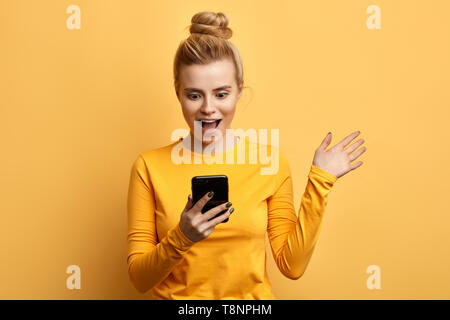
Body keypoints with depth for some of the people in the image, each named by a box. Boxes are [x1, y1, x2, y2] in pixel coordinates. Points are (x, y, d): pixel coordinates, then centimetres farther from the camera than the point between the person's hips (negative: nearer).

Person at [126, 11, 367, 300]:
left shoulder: (270, 160, -2)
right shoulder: (149, 166, -5)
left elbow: (292, 265, -3)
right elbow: (139, 278, -4)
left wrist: (320, 180, -6)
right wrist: (182, 238, -21)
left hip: (253, 296, 0)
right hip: (176, 297, 0)